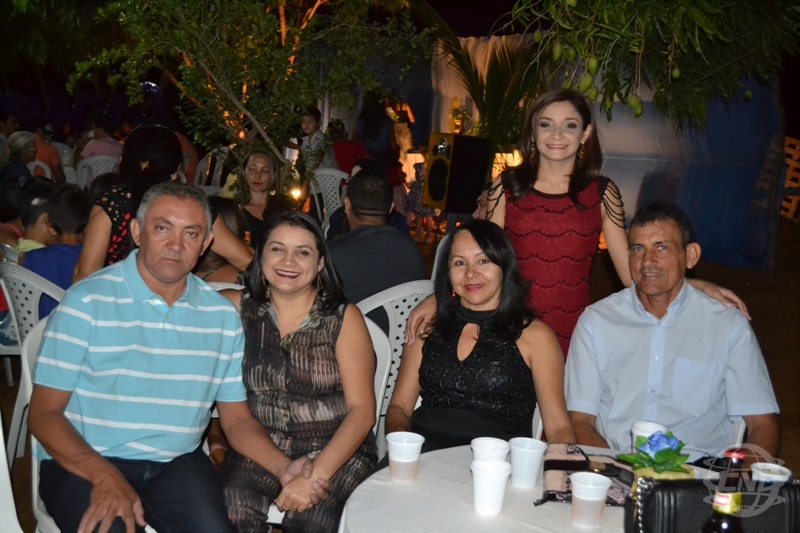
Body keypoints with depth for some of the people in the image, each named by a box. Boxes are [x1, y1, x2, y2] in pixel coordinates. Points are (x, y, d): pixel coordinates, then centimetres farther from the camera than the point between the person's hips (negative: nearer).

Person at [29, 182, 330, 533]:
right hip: (85, 463, -2)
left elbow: (237, 419, 9)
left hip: (178, 463, 3)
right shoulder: (87, 301, -5)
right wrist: (105, 477, -20)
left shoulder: (222, 316, 6)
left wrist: (283, 468, -9)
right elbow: (44, 413, -5)